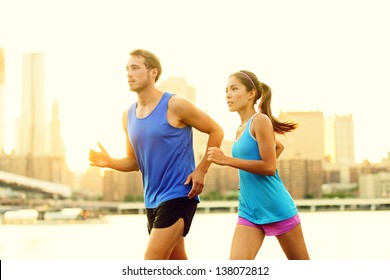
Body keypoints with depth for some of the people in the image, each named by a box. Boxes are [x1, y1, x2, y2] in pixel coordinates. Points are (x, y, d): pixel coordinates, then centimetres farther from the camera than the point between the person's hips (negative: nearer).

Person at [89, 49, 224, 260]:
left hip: (178, 196, -7)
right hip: (152, 200, 7)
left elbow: (216, 131, -3)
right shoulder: (128, 116, 9)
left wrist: (201, 170, -10)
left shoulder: (174, 105, -10)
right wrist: (109, 162, -5)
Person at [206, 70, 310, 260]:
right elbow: (279, 146, 29)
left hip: (276, 207, -7)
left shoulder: (260, 120, -10)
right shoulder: (240, 130, 13)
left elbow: (269, 166, -19)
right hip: (249, 211, 7)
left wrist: (226, 160, -21)